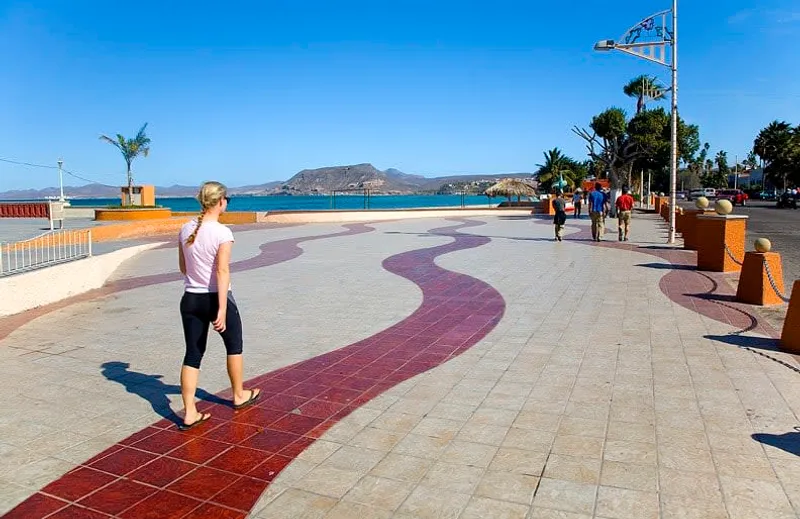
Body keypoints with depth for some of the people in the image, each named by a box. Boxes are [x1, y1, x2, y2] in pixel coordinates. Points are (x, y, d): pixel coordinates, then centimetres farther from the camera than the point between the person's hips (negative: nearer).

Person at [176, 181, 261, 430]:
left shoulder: (186, 230, 3)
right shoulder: (222, 232, -16)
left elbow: (183, 267, 12)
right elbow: (222, 272, -22)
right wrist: (222, 310, -22)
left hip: (191, 299, 5)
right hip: (216, 298, -5)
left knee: (193, 354, 8)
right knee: (234, 345, 18)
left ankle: (189, 413, 9)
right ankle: (239, 395, 34)